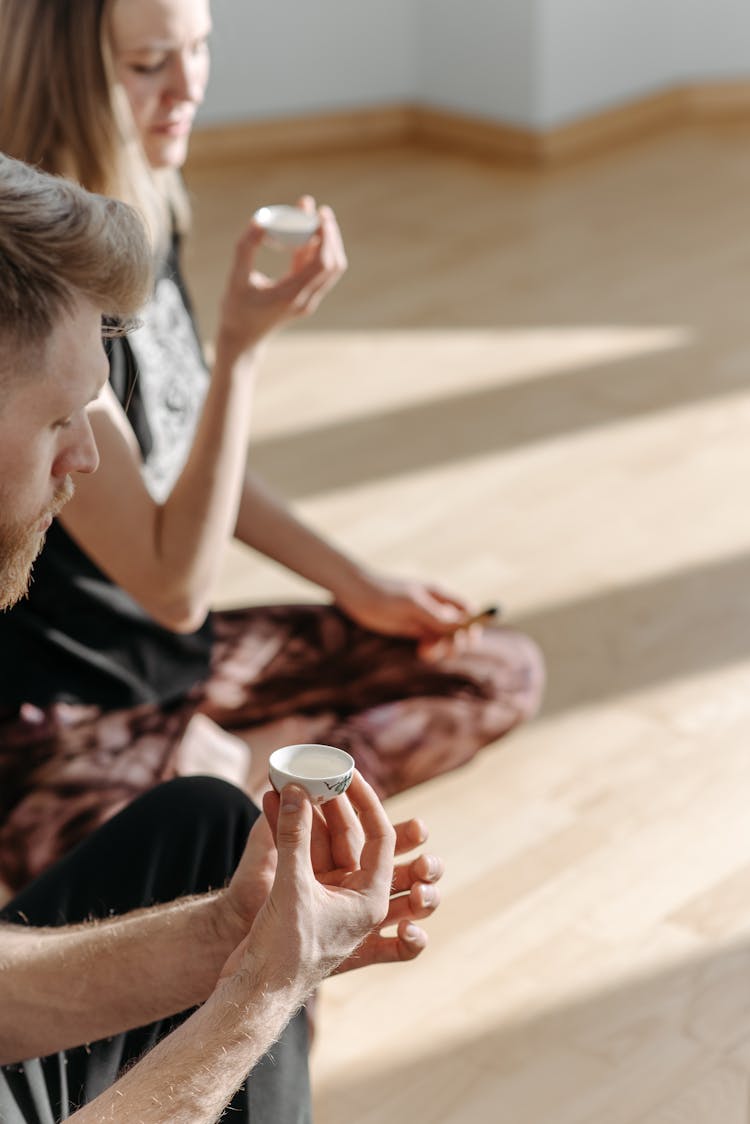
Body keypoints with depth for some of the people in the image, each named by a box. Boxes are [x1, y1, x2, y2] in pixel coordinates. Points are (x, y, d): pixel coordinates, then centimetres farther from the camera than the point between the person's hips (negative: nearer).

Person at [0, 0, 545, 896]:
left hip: (179, 652, 9)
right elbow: (175, 586, -24)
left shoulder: (144, 215, 2)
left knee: (505, 674, 11)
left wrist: (357, 587, 15)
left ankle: (230, 770, 1)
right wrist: (243, 344, -31)